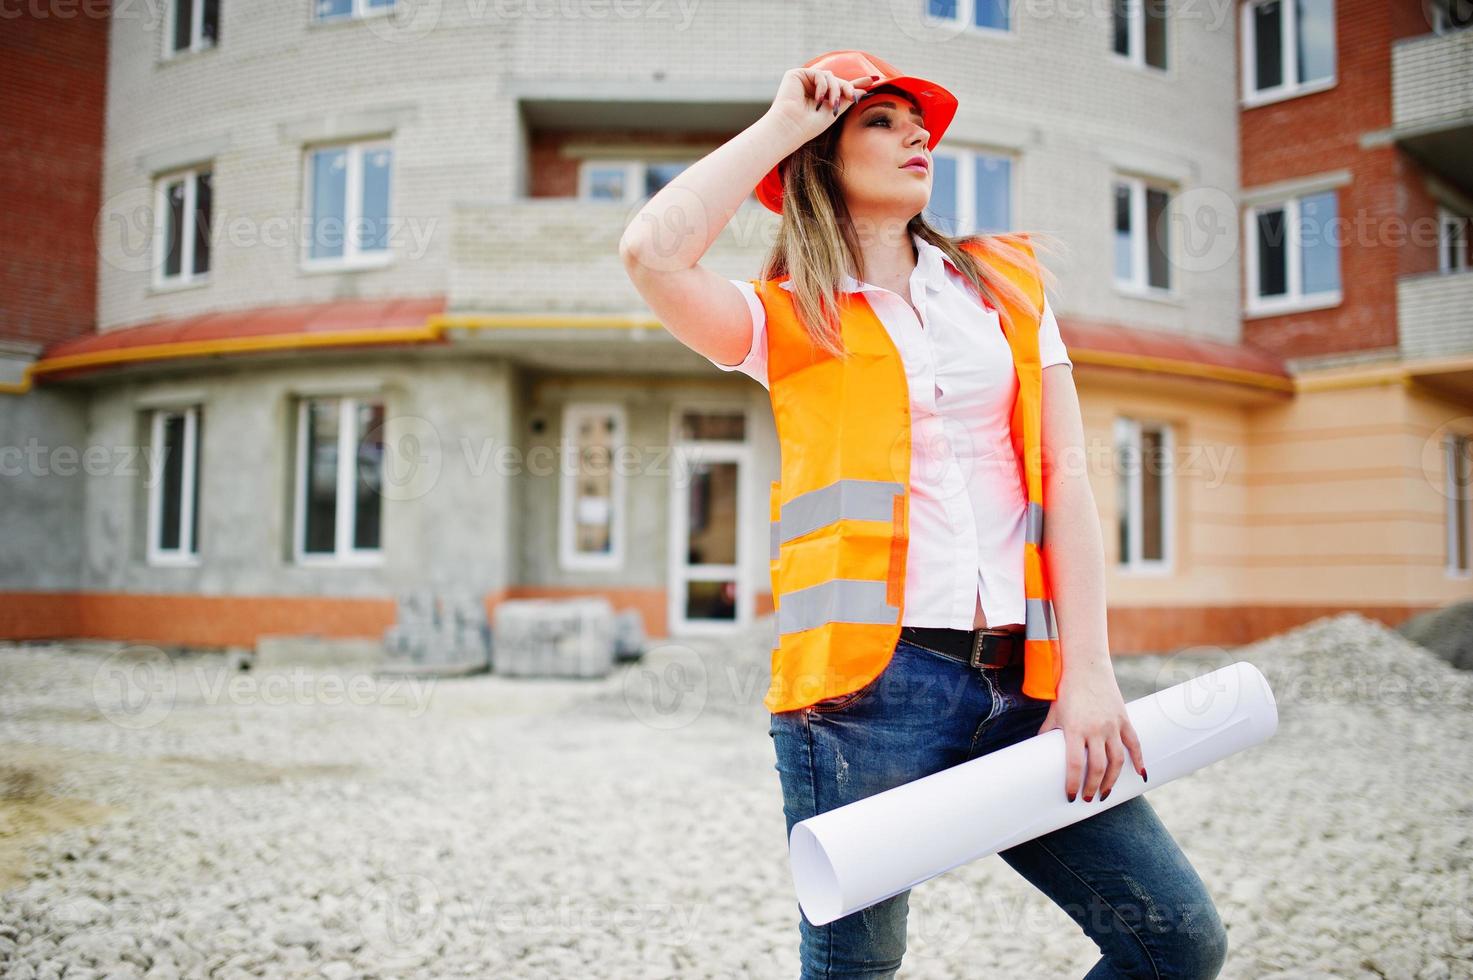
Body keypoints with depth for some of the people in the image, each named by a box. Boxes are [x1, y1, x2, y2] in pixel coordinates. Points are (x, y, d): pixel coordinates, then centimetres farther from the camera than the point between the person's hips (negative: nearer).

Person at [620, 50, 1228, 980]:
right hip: (868, 678, -3)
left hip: (1019, 678, 4)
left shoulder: (1008, 281, 17)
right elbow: (652, 253, -14)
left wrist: (1087, 674, -2)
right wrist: (781, 123, 0)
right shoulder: (788, 318, 7)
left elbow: (1067, 476, 9)